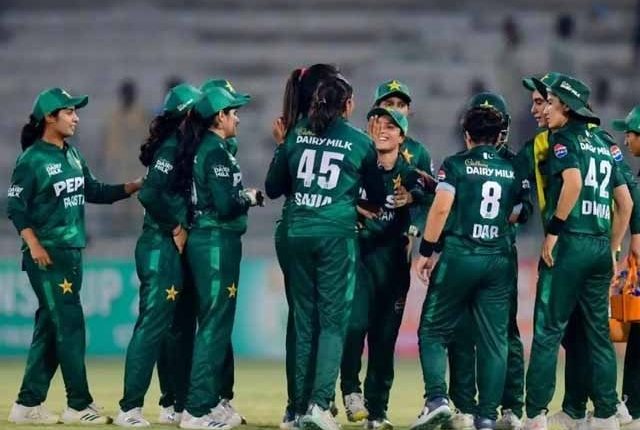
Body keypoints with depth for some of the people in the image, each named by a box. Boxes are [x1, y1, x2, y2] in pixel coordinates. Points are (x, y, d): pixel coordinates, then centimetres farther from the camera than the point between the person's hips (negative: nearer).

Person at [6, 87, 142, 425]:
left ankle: (28, 405, 15)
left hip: (73, 251, 8)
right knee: (70, 325, -7)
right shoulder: (31, 160, -10)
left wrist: (134, 187, 6)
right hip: (47, 254, -8)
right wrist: (34, 245, -21)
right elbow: (16, 208, -11)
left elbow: (93, 192, 17)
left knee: (50, 329, 10)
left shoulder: (72, 154, 12)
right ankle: (79, 405, -2)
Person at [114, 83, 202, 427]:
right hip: (162, 246, -10)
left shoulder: (181, 146, 15)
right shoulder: (172, 148, -14)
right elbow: (151, 193, -24)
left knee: (173, 324, 14)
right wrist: (177, 226, -14)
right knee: (153, 324, -10)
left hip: (171, 246, 10)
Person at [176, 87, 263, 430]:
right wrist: (251, 197, -5)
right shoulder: (216, 152, -15)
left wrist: (242, 196, 6)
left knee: (213, 324, 16)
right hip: (217, 242, -10)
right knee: (215, 325, -7)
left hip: (205, 240, 10)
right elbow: (225, 205, -21)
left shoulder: (202, 148, 13)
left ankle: (209, 400, 21)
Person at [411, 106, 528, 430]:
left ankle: (436, 398, -12)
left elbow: (441, 208, -10)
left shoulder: (456, 165, -1)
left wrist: (425, 251, -3)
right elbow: (520, 214, 11)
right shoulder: (514, 170, 11)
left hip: (460, 256, -3)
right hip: (500, 259, 3)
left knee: (433, 331, 7)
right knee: (493, 339, 5)